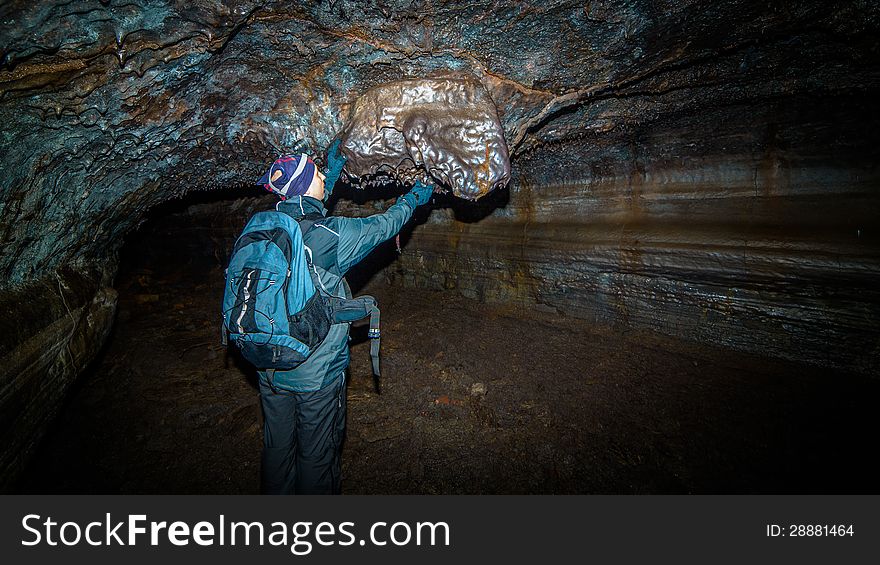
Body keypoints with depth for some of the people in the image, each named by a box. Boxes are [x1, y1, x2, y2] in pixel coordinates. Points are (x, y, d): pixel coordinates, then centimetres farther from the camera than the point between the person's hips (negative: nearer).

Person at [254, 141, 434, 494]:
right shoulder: (333, 234, -21)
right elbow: (380, 227, -3)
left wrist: (333, 172, 26)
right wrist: (413, 199, 15)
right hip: (317, 374, -6)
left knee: (277, 449, 23)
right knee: (316, 455, 15)